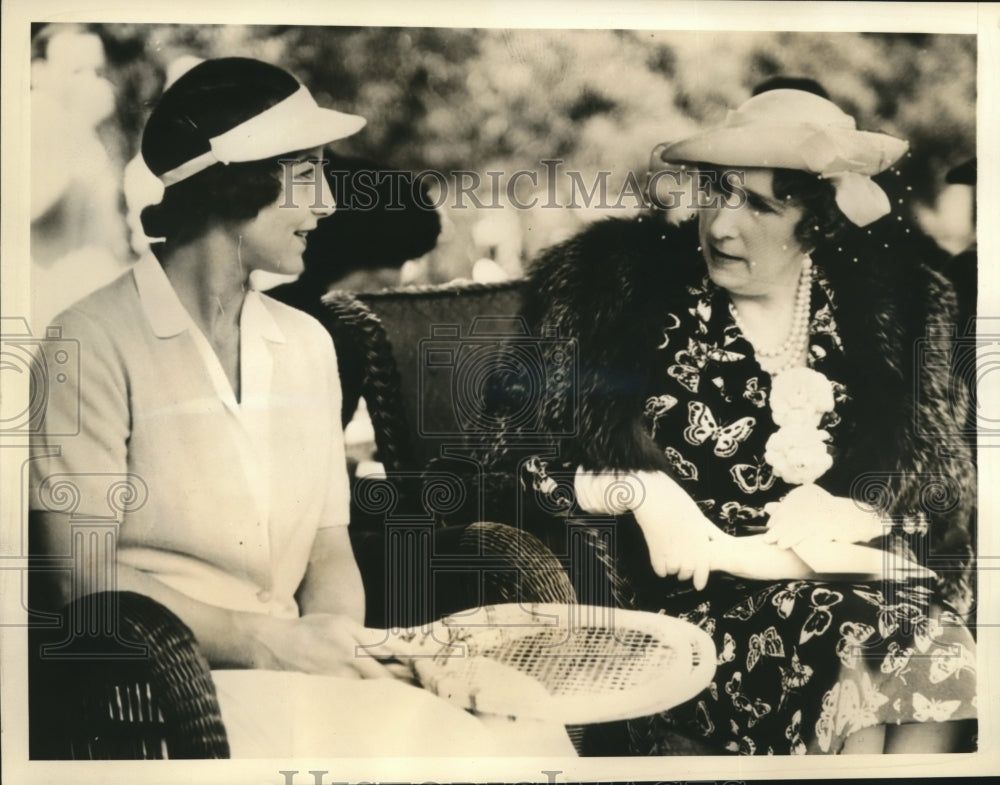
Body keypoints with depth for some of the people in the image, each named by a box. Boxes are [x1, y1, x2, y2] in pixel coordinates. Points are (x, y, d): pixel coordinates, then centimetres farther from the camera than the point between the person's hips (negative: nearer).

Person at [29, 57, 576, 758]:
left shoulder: (307, 343, 10)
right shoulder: (96, 342, -7)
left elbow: (329, 543, 9)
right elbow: (88, 577, -10)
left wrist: (333, 640, -12)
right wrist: (265, 643, -20)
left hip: (283, 668, 6)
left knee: (530, 737, -16)